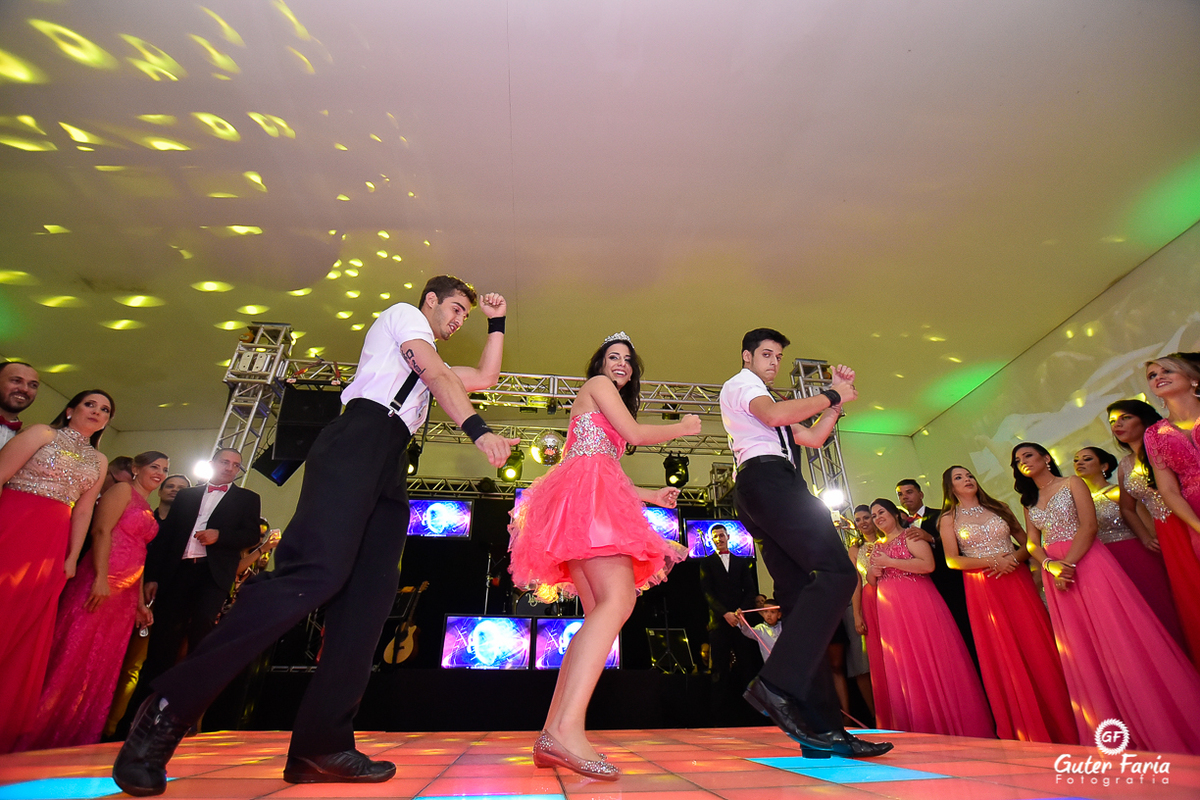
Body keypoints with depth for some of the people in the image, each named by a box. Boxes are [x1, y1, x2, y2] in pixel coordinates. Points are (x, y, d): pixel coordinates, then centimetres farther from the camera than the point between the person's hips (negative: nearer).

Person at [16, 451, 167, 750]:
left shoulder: (146, 509, 20)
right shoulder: (122, 491, -3)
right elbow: (101, 531, -14)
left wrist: (139, 602, 16)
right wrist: (101, 578, -24)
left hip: (124, 595, 8)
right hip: (100, 585, -8)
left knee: (101, 668, 11)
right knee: (72, 655, -4)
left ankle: (72, 735, 22)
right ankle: (38, 733, 10)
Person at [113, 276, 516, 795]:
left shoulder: (426, 363, 37)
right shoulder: (404, 315, 13)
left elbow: (486, 377, 34)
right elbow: (439, 376, -4)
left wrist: (496, 322, 33)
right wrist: (478, 429, -16)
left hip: (389, 465, 9)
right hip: (360, 440, -9)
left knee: (371, 593, -5)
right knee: (318, 569, -25)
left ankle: (320, 744, -5)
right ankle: (169, 709, -15)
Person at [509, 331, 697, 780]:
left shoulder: (601, 405, 35)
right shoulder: (596, 385, 10)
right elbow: (634, 433, -1)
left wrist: (652, 497, 32)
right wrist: (683, 427, 14)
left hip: (595, 499, 10)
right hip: (588, 493, -10)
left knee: (599, 615, -1)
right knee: (619, 598, -26)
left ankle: (552, 736, -5)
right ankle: (567, 729, -36)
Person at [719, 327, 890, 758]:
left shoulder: (763, 399, 37)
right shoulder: (740, 383, 8)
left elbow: (812, 438, 29)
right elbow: (774, 414, -14)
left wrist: (837, 398, 20)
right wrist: (831, 396, -3)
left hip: (770, 490, 10)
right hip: (768, 478, -10)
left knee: (802, 598, 1)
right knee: (836, 572, -22)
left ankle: (822, 729, -1)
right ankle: (776, 682, -28)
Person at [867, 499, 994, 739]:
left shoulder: (910, 536, -2)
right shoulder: (877, 546, 17)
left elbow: (928, 564, -18)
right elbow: (871, 581, 23)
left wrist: (889, 562, -16)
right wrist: (873, 571, 0)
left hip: (918, 604, -6)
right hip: (891, 612, 7)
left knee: (931, 662, -4)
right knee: (903, 669, 7)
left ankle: (955, 725, 8)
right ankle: (923, 728, 17)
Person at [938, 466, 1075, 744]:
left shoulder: (999, 508, 12)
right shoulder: (949, 519, 4)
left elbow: (1027, 542, 11)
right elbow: (952, 560, -4)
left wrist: (1014, 557, -10)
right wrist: (992, 561, -14)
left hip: (1018, 581, 2)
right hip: (982, 590, -2)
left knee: (1036, 648, 0)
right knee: (1002, 656, 1)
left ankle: (1061, 725, 14)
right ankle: (1026, 731, 13)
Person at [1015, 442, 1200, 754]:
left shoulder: (1072, 484, 2)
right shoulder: (1029, 502, 16)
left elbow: (1088, 526, -10)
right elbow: (1033, 543, 8)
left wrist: (1067, 563, -18)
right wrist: (1050, 565, -12)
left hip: (1087, 563, -5)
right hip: (1055, 574, 5)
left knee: (1116, 636, -8)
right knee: (1082, 650, 5)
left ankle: (1162, 725, 5)